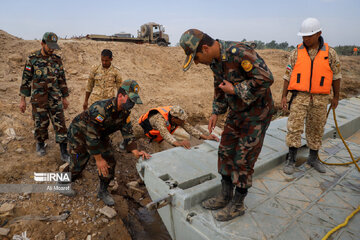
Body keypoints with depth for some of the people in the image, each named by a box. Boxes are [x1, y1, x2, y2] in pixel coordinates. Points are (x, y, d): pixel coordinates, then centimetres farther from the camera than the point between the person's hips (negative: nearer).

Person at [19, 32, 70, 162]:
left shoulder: (57, 60, 4)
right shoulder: (32, 59, -2)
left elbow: (62, 80, 10)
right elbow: (26, 79, 0)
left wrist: (65, 97, 11)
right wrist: (22, 99, -1)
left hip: (55, 99, 1)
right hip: (38, 99, -1)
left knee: (60, 124, -2)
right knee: (41, 124, 9)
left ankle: (64, 152, 5)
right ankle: (40, 144, 37)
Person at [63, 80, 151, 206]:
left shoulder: (125, 112, -17)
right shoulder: (100, 109, -40)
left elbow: (127, 132, -11)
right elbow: (91, 136, -34)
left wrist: (135, 152, -25)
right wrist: (98, 159, -27)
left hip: (101, 135, 7)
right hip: (80, 133, -6)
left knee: (110, 163, 0)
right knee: (78, 164, 2)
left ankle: (103, 192, 22)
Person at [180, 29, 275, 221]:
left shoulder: (239, 52, -26)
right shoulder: (214, 61, 2)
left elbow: (266, 78, -30)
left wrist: (235, 89, -23)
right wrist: (216, 112, 9)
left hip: (257, 113, -8)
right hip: (237, 112, 8)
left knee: (243, 160, -1)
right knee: (226, 153, 10)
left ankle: (237, 205, 19)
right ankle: (225, 197, 27)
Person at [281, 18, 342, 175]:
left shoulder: (330, 53, 3)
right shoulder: (296, 53, 2)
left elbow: (336, 76, 10)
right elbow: (288, 75, 3)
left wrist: (336, 97, 12)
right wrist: (284, 96, 0)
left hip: (320, 98, 1)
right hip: (299, 96, -1)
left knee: (316, 129, 10)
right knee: (294, 127, -8)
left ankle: (313, 158, 26)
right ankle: (291, 159, 4)